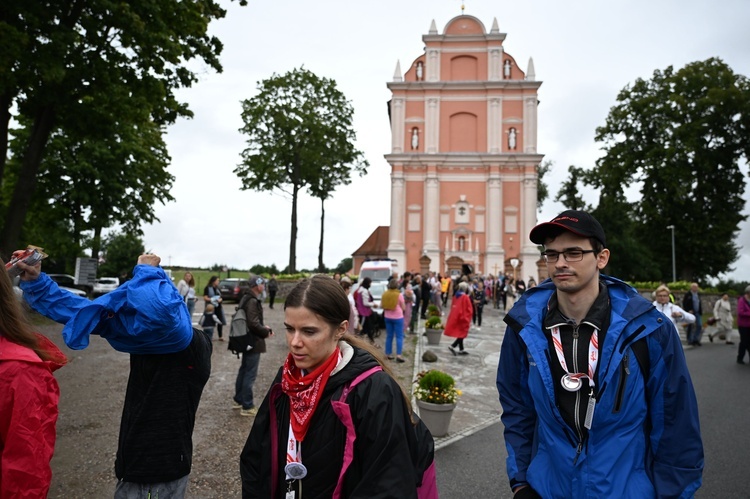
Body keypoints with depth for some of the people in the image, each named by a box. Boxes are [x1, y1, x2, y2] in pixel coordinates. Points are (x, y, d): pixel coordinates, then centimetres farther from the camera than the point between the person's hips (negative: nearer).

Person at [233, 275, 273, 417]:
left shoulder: (246, 299, 10)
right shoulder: (253, 301, -21)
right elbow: (253, 324, -27)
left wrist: (263, 327, 9)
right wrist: (266, 332, -12)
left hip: (247, 340, 10)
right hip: (254, 342, -10)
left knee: (244, 370, 20)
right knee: (250, 374, -2)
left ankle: (239, 400, 32)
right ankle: (247, 406, 6)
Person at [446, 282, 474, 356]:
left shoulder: (456, 296, 4)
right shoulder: (465, 297, -16)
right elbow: (469, 310, -15)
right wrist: (468, 320, -7)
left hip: (455, 318, 8)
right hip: (462, 319, -8)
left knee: (460, 334, 16)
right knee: (462, 334, 1)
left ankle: (461, 349, 21)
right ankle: (452, 346, -11)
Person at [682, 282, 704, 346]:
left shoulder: (698, 294, 12)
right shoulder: (687, 295, -7)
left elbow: (699, 304, 19)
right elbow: (684, 304, -9)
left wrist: (701, 311, 10)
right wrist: (688, 311, -16)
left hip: (698, 313, 6)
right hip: (691, 313, -6)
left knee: (699, 326, 1)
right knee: (691, 327, -1)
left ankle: (696, 340, 13)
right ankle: (690, 341, 8)